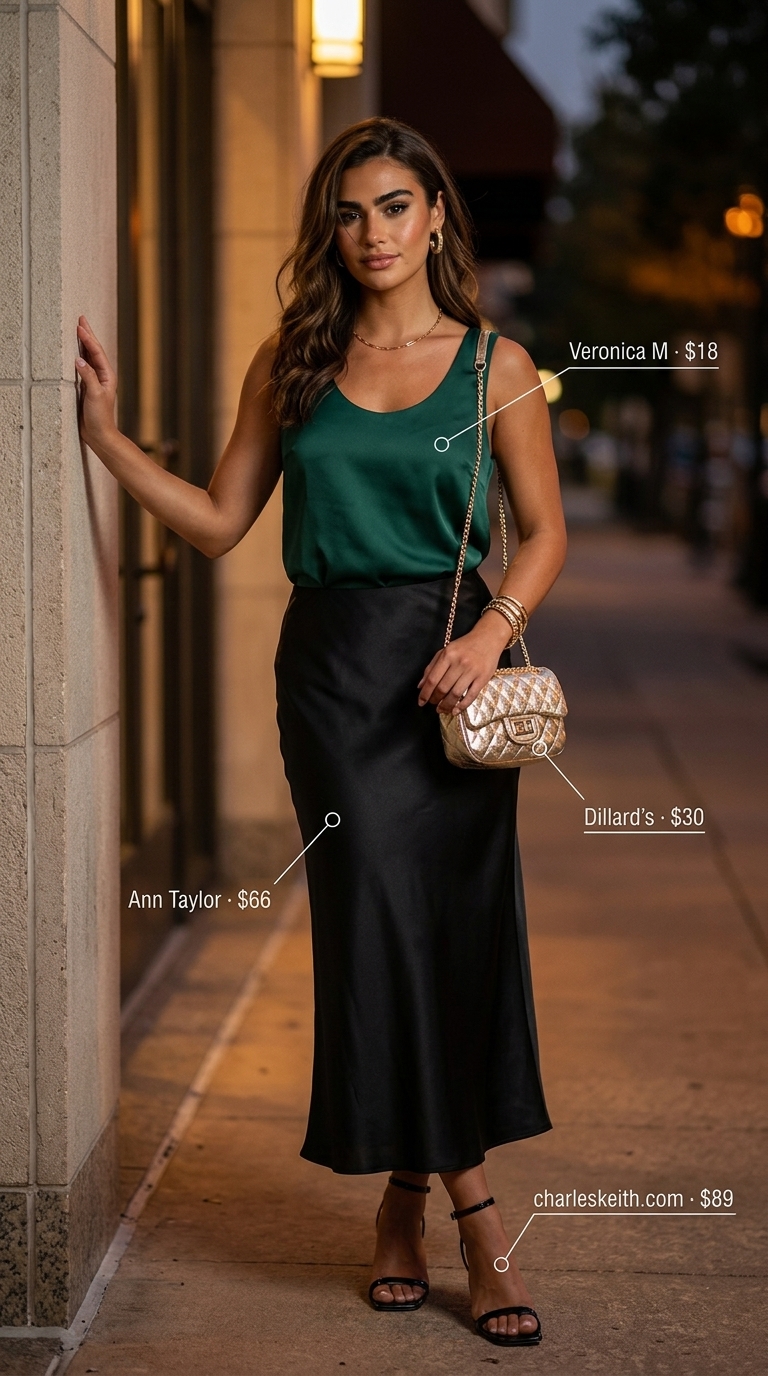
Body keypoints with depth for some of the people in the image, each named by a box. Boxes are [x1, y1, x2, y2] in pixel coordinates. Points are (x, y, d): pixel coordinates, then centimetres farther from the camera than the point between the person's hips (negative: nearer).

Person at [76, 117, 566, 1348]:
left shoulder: (496, 363, 4)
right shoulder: (294, 361, 8)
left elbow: (545, 531, 4)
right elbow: (219, 520, 9)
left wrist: (492, 630, -11)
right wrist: (107, 434, 2)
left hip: (451, 667, 0)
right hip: (334, 667, 1)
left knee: (461, 923, -1)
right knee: (384, 916, -4)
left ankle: (406, 1191, 14)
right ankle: (470, 1200, 6)